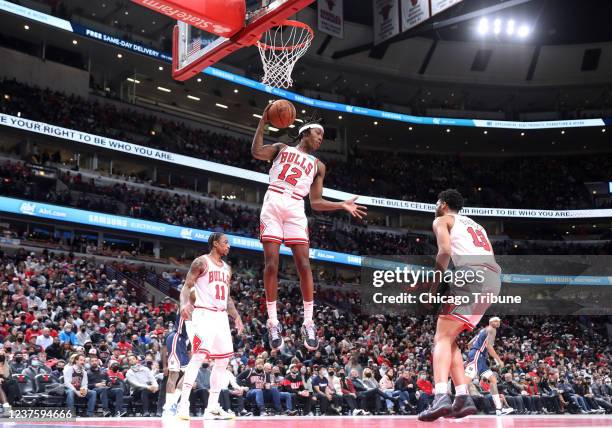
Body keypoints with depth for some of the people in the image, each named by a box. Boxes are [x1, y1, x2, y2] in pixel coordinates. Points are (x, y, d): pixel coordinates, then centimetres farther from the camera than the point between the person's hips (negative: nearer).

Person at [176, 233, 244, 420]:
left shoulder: (227, 268, 18)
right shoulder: (201, 262, -3)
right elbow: (187, 286, -8)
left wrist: (236, 317, 12)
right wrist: (184, 304, -28)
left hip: (221, 316, 8)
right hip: (204, 314, -8)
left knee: (223, 360, 5)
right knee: (199, 355, -18)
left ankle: (212, 407, 11)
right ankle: (183, 402, -15)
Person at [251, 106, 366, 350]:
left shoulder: (318, 166, 22)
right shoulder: (282, 148, 17)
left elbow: (316, 203, 18)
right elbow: (256, 151, -2)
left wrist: (343, 205, 8)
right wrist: (263, 122, 0)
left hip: (296, 210, 2)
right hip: (273, 204, -2)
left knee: (304, 265, -8)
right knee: (271, 264, -8)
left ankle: (308, 323, -2)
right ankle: (272, 322, 0)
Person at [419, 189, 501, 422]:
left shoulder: (442, 220, 13)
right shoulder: (474, 224, 35)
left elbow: (445, 250, -7)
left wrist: (435, 284, 0)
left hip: (472, 275, -7)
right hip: (493, 279, 8)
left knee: (442, 337, -9)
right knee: (450, 338, 16)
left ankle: (441, 397, -29)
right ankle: (463, 398, 7)